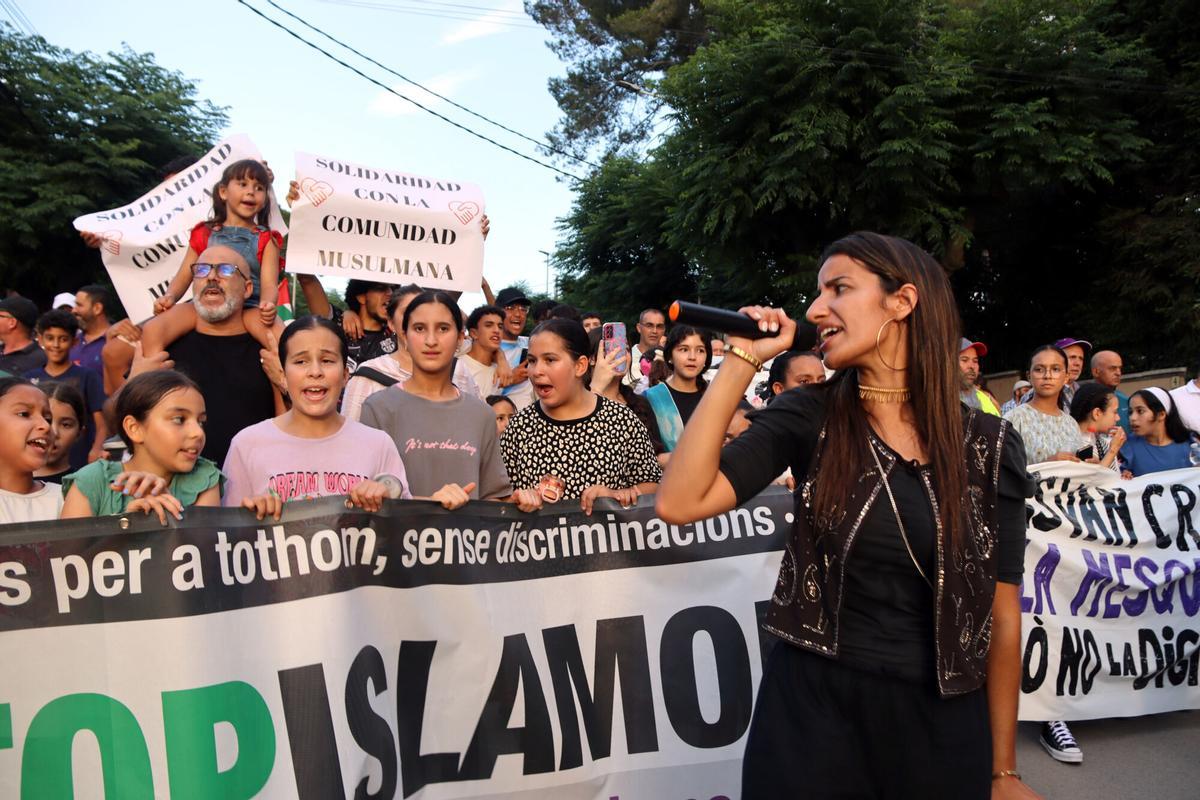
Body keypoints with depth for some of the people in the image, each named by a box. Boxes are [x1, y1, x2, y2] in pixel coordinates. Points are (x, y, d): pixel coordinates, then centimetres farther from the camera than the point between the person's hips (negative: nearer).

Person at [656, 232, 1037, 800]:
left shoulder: (990, 444, -4)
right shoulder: (808, 416, -6)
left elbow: (1002, 613, 0)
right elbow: (679, 504, -19)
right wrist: (743, 359, -16)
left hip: (943, 719, 1)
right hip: (811, 707, -1)